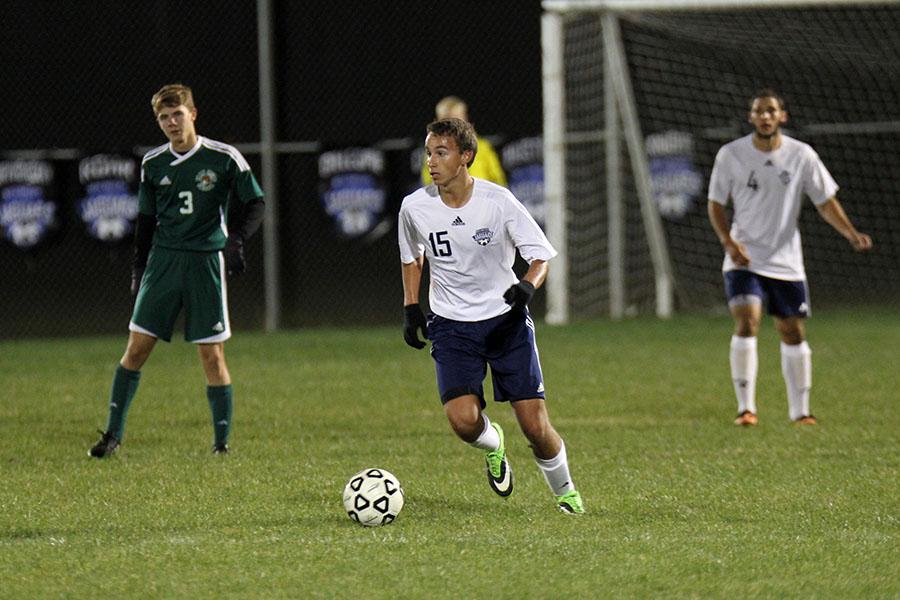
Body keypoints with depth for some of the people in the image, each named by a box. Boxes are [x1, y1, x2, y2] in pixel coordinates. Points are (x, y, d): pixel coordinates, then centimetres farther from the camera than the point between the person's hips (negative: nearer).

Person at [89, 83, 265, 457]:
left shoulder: (224, 158, -4)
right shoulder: (153, 164, 7)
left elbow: (255, 204, 1)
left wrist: (236, 239, -15)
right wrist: (138, 267, 12)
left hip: (207, 261, -3)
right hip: (163, 258, 3)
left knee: (212, 354, -3)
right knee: (137, 346, -1)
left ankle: (222, 442, 6)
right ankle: (113, 433, 5)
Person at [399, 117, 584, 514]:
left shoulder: (498, 202, -14)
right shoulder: (415, 207, -6)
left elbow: (541, 256, -8)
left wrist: (527, 287, -28)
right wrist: (411, 308, 9)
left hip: (505, 319, -1)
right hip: (451, 325, 1)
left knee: (535, 425, -6)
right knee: (463, 419, -20)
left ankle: (564, 491, 22)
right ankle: (492, 445, 17)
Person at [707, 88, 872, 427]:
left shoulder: (801, 155, -2)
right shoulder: (731, 155, -3)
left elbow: (825, 201, 2)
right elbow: (715, 203, 3)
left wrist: (851, 233, -14)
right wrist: (729, 242, -13)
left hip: (787, 263, 2)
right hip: (744, 260, -2)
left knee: (793, 334, 6)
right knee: (746, 324, -19)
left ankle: (800, 411, 18)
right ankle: (746, 408, -14)